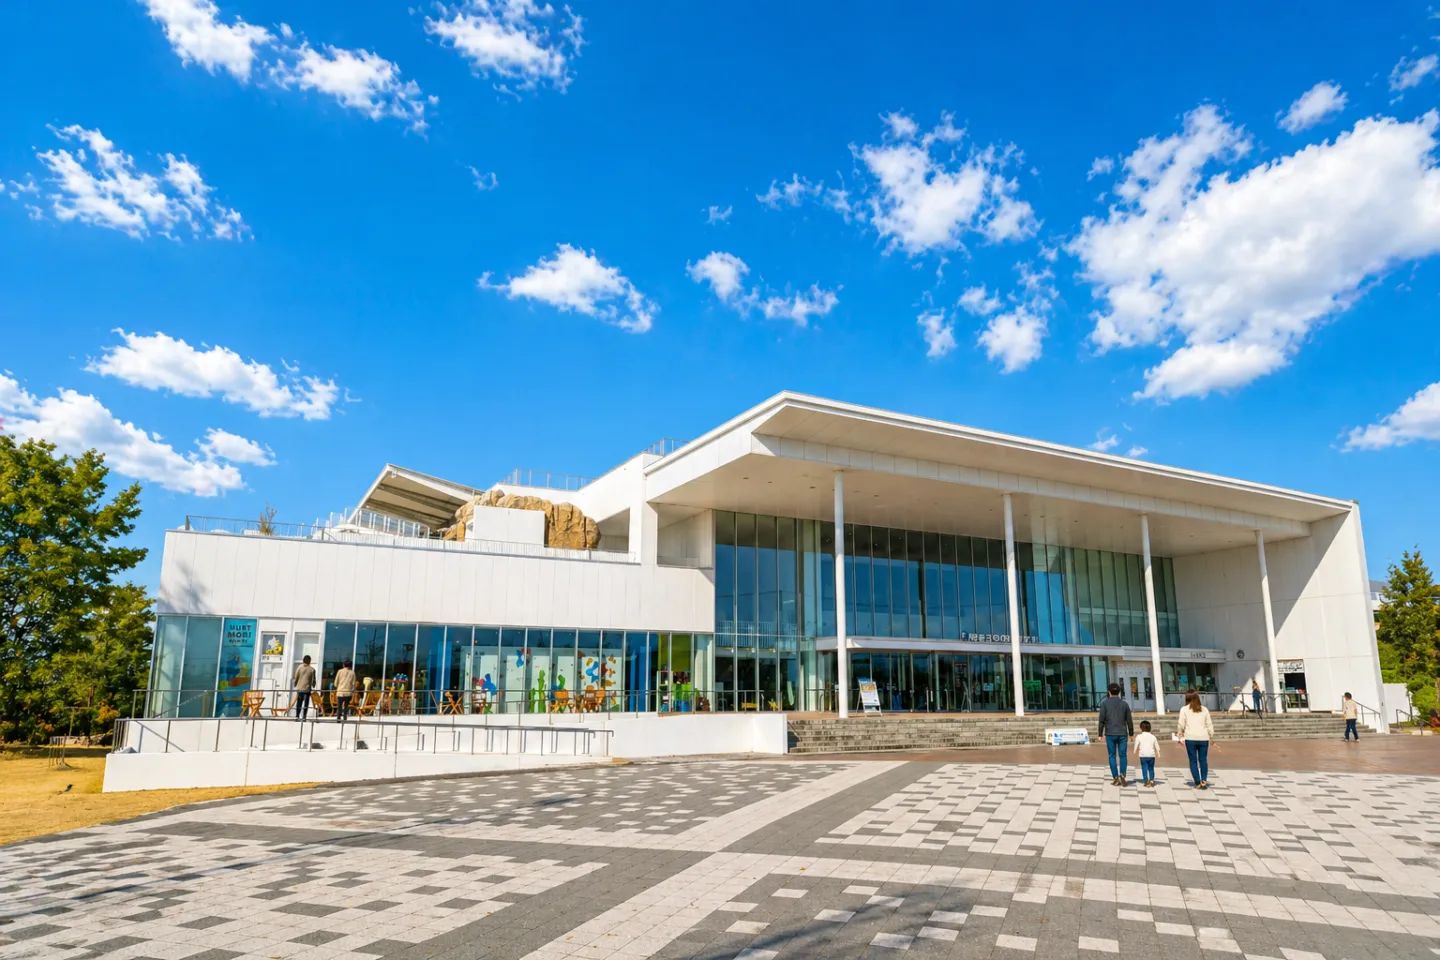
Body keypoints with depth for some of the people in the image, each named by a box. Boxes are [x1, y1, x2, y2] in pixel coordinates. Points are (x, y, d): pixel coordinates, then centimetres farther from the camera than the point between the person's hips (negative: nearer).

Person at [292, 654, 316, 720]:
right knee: (306, 704, 3)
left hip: (299, 688, 2)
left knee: (299, 703, 12)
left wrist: (295, 685, 18)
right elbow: (313, 680, 1)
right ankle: (303, 717, -1)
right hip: (307, 689, -2)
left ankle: (297, 716, 12)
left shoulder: (299, 668, 0)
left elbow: (296, 678, 2)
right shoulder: (312, 669, -2)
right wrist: (313, 686, 19)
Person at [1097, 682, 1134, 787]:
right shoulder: (1124, 704, 3)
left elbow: (1102, 720, -6)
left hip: (1110, 734, -1)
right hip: (1122, 734, 1)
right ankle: (1122, 774, -11)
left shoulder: (1104, 703, -2)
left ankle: (1115, 778, 2)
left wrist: (1100, 734, -1)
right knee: (1123, 755, 8)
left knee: (1112, 756, 7)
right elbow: (1129, 720, 5)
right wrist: (1131, 733, 18)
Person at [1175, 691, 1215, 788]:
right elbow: (1209, 724, 7)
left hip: (1190, 738, -2)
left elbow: (1181, 724, 0)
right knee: (1203, 760, 10)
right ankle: (1204, 780, -5)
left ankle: (1198, 782, 2)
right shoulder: (1204, 709, 9)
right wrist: (1212, 736, 15)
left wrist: (1179, 733, 17)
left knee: (1193, 761, 5)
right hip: (1203, 738, 2)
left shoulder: (1184, 709, 1)